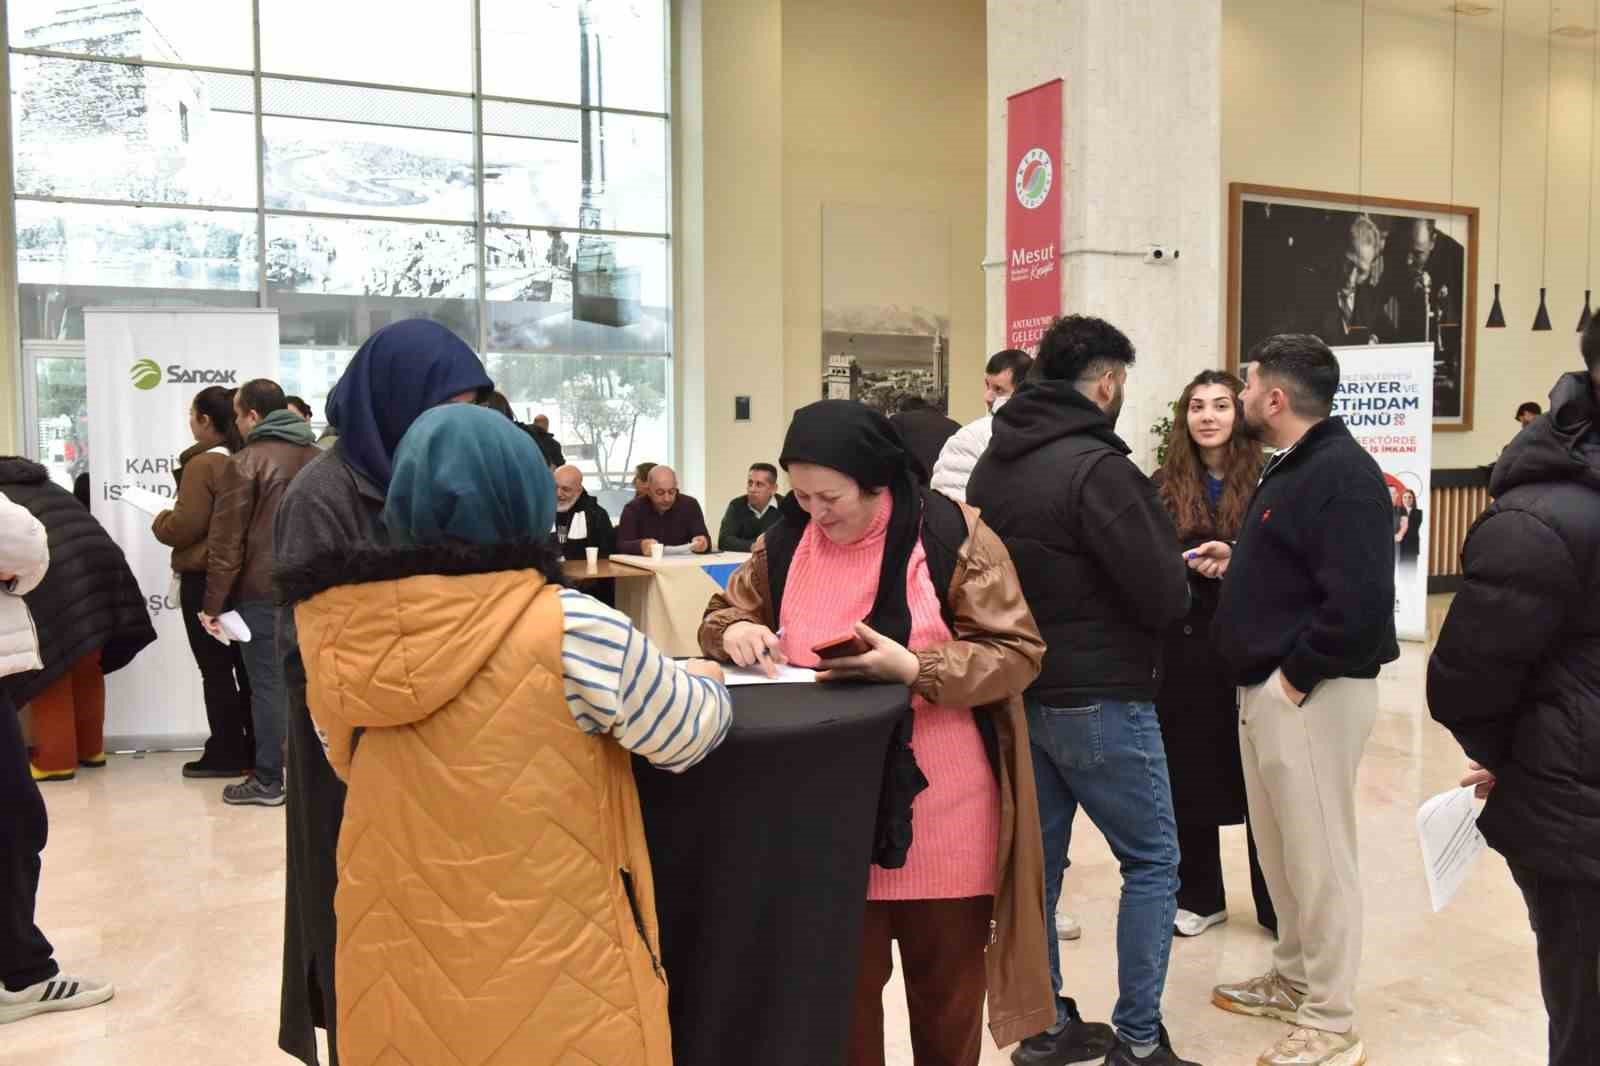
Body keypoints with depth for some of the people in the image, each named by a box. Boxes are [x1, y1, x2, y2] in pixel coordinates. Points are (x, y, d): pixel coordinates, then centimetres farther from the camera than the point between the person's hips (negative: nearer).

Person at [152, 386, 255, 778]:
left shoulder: (203, 464, -15)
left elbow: (183, 527, -18)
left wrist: (159, 520, 3)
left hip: (205, 577, -7)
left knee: (215, 669, 0)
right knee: (243, 664, 13)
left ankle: (226, 754, 6)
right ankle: (253, 748, 19)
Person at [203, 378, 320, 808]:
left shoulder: (245, 462, -9)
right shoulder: (319, 458, 10)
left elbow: (226, 541, -10)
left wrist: (212, 603, -6)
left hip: (262, 591, -6)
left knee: (268, 683, -1)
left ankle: (267, 780, 5)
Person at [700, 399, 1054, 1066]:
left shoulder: (951, 535, -11)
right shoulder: (787, 542, 2)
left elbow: (1016, 653, -11)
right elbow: (724, 611, 14)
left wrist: (912, 667, -25)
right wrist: (736, 630, -10)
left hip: (941, 812, -3)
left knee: (945, 986, 15)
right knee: (840, 984, 12)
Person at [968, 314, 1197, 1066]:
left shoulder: (990, 465, 6)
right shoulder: (1096, 466, -19)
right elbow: (1164, 598, -16)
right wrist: (1177, 578, 5)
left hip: (1019, 691, 8)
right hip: (1098, 699, -7)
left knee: (1037, 858, 14)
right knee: (1152, 861, 8)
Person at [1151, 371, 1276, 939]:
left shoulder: (1265, 482, -2)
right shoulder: (1164, 486, 5)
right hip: (1183, 647, 2)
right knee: (1188, 772, 9)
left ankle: (1275, 904, 21)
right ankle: (1199, 896, 25)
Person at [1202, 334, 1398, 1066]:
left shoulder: (1342, 474, -18)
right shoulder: (1294, 465, 14)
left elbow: (1359, 600, -27)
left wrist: (1296, 674, -20)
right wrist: (1237, 562, 9)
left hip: (1310, 693, -10)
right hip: (1267, 687, 10)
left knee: (1319, 856, 1)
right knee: (1279, 846, 20)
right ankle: (1294, 980, 37)